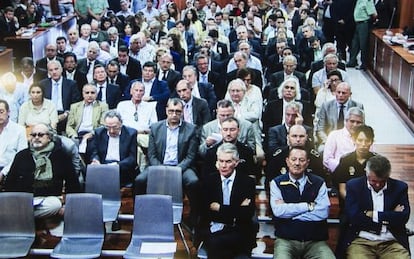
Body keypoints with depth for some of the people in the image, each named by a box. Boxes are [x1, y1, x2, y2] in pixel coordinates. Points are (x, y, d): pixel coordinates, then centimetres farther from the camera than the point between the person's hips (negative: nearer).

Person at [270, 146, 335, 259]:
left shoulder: (319, 183, 5)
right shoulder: (277, 183, 4)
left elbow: (323, 212, -8)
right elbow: (278, 211, -11)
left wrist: (289, 212, -9)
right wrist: (308, 206, -8)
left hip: (315, 241, 1)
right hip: (286, 240, -1)